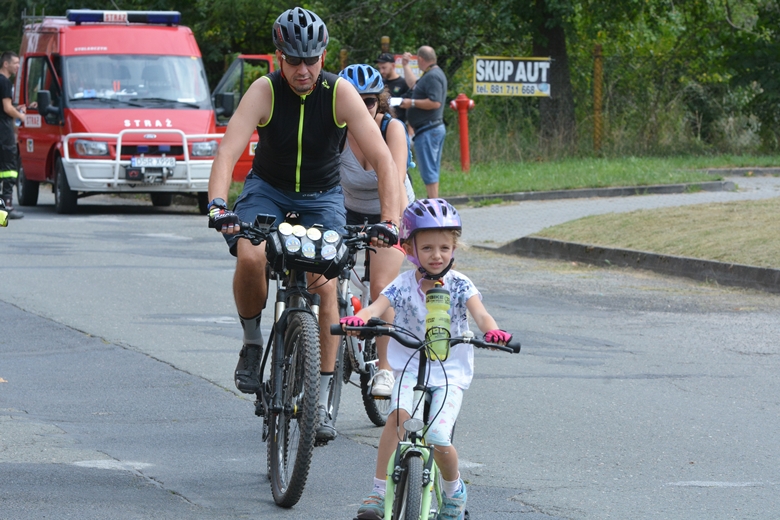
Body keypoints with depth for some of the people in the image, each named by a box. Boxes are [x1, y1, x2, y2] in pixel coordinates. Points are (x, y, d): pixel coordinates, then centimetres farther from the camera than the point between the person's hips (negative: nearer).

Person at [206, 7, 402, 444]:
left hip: (321, 196, 1)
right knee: (250, 258, -30)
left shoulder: (340, 93, -21)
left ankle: (322, 403, -9)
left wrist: (390, 220, -40)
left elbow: (383, 159, -26)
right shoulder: (265, 91, -21)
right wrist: (219, 205, -51)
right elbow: (228, 152, -32)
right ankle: (253, 343, -3)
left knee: (325, 285, -17)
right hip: (268, 190, 0)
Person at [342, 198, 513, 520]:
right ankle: (379, 493, -22)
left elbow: (480, 314, -20)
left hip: (450, 374, -1)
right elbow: (378, 306, -19)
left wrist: (492, 331, -44)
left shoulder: (459, 286, -5)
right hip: (410, 369, 1)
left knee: (439, 440, -17)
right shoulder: (403, 285, -3)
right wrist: (358, 319, -43)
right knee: (398, 415, -29)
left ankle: (454, 490, 15)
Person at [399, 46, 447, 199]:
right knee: (432, 170, 14)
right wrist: (406, 65, 38)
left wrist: (412, 103, -17)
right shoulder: (432, 74, 17)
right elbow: (413, 84, 34)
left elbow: (435, 102, -26)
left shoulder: (433, 76, -16)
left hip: (428, 130, -11)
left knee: (428, 170, -11)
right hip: (435, 128, 11)